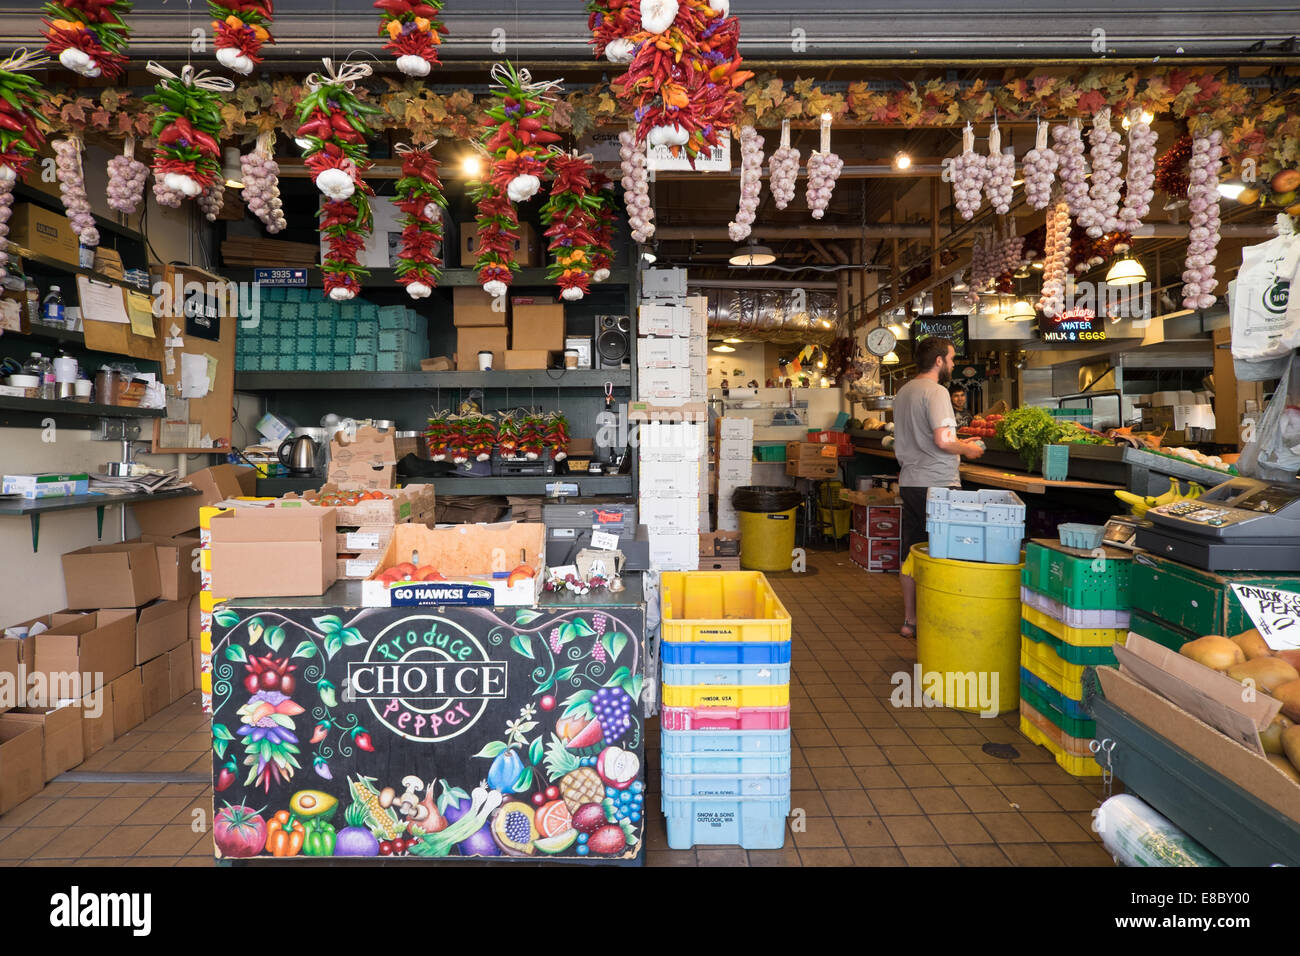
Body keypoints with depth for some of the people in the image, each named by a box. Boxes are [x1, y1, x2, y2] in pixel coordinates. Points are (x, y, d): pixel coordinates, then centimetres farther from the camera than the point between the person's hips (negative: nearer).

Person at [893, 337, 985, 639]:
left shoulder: (903, 392, 15)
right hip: (935, 485, -9)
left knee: (911, 554, 12)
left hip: (909, 483, 9)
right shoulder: (936, 391, -13)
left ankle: (910, 620, 20)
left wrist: (958, 445, 23)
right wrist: (968, 450, -4)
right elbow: (943, 440, -23)